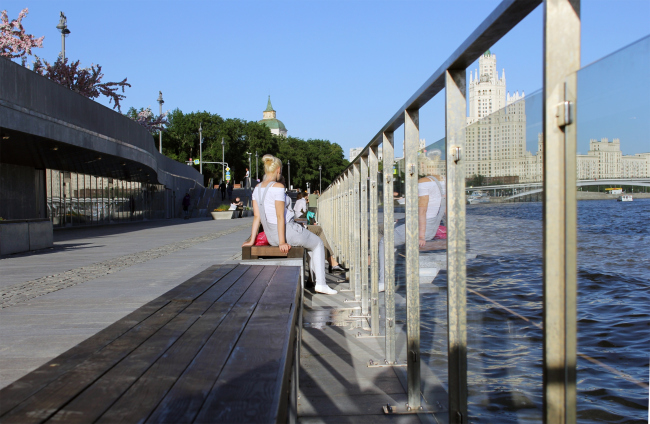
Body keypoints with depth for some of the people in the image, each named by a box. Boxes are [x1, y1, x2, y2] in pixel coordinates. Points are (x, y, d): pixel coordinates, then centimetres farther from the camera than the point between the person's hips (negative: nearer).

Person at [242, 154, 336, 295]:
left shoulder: (257, 188, 5)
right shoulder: (278, 187, -18)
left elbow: (257, 216, 4)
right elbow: (280, 216, -20)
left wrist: (252, 240, 6)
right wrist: (282, 242, -19)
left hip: (270, 235, 8)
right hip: (287, 231, -8)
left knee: (310, 241, 30)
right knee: (318, 244, 16)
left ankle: (315, 277, 34)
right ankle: (321, 283, 12)